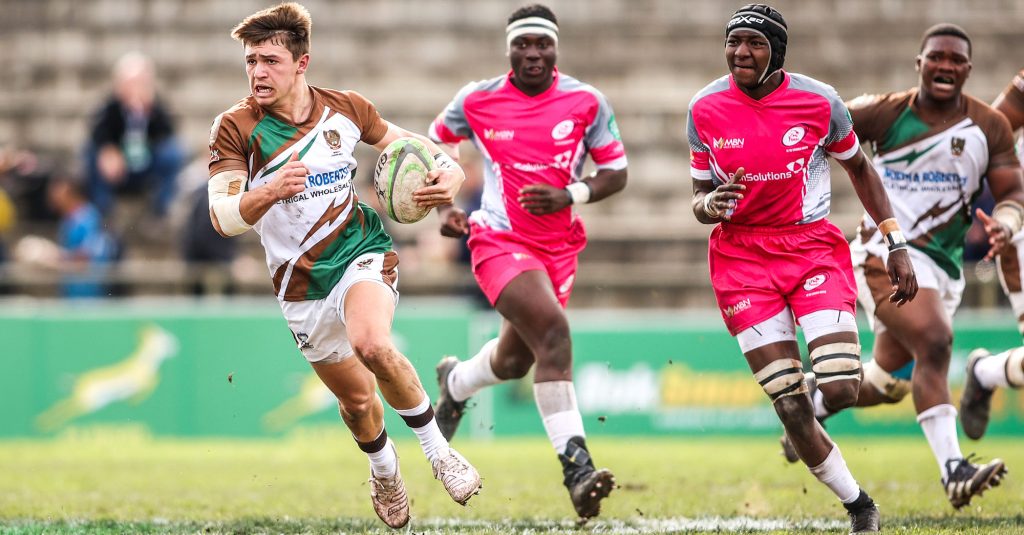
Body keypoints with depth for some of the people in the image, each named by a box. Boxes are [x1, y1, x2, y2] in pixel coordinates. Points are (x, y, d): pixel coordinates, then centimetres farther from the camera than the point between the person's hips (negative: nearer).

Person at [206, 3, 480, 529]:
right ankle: (384, 472, 45)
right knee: (356, 399, 11)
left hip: (361, 253, -1)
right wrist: (268, 193, -39)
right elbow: (222, 218, -18)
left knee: (372, 345, -33)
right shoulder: (235, 127, -12)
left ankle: (438, 449, -13)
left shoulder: (346, 108, -6)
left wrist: (449, 173, -8)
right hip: (301, 284, 1)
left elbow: (404, 141, 12)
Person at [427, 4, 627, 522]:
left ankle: (456, 382, 52)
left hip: (559, 244, 4)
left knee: (515, 359, 15)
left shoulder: (586, 103, -3)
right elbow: (437, 144, 14)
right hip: (500, 240, -4)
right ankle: (576, 465, -29)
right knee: (552, 329, -26)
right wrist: (443, 207, 2)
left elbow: (615, 173, 3)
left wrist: (569, 196, -15)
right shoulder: (477, 100, -4)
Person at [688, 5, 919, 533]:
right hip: (742, 256, 1)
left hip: (812, 246, -1)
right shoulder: (706, 109, -3)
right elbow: (701, 197, 7)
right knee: (790, 410, -6)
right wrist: (708, 204, -18)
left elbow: (858, 168, 9)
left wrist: (896, 246, 7)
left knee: (840, 392, -17)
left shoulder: (817, 101, -7)